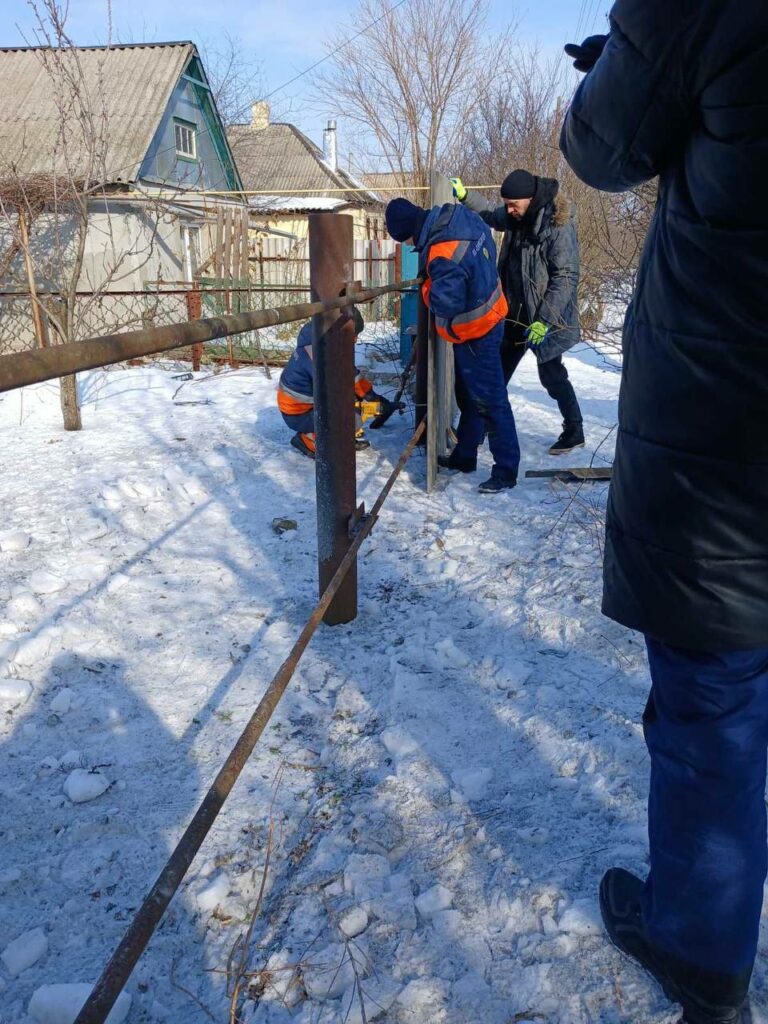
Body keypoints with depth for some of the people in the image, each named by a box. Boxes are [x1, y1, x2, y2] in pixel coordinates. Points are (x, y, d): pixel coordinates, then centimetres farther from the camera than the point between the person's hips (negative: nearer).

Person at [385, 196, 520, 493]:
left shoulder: (444, 256, -31)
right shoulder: (459, 216, -3)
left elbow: (446, 303, -31)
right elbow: (488, 245, 15)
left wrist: (428, 288, -11)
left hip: (475, 332, -10)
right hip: (486, 317, 10)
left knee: (490, 400, -2)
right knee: (471, 394, 19)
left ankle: (506, 470, 8)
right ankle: (464, 455, 34)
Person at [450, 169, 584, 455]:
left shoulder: (559, 225, -21)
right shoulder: (517, 217, 2)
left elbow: (566, 278, -22)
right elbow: (491, 215, 25)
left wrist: (544, 319, -26)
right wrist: (464, 196, 11)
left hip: (545, 318, -8)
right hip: (516, 314, 8)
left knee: (551, 374, 1)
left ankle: (574, 431, 18)